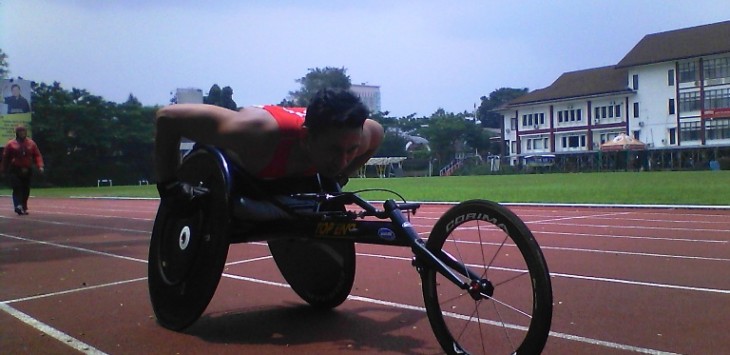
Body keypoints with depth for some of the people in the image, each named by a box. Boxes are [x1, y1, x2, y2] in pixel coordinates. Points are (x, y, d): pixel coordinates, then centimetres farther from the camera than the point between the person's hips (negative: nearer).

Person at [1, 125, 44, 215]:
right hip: (15, 171, -3)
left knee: (26, 190, 6)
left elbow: (37, 155, 5)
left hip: (27, 170, 3)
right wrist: (4, 169, 3)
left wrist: (40, 166, -8)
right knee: (17, 188, -13)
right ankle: (18, 206, -20)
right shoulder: (11, 144, 2)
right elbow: (5, 157, 6)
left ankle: (24, 208, 17)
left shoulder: (31, 143, 8)